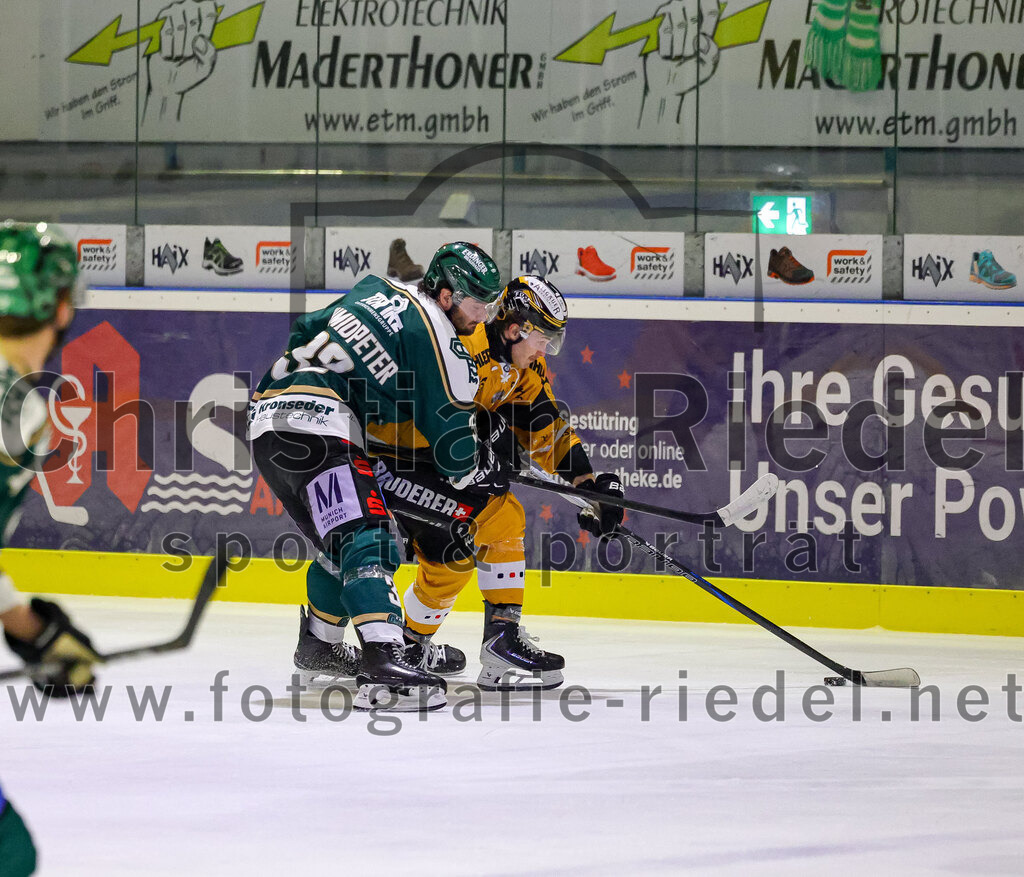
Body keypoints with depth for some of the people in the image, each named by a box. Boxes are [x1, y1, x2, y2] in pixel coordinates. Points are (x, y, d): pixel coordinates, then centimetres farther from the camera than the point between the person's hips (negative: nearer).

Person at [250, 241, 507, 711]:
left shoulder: (377, 290, 21)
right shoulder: (437, 337, -3)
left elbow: (305, 332, 31)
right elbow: (452, 444, 1)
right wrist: (485, 464, 21)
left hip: (265, 414, 10)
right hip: (313, 427, -10)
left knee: (341, 541, 26)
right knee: (367, 539, -20)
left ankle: (318, 647, 43)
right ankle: (382, 664, -38)